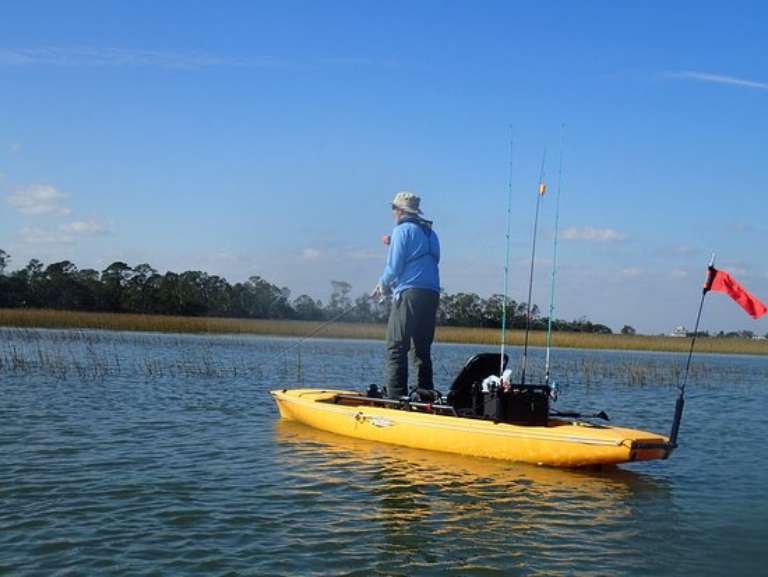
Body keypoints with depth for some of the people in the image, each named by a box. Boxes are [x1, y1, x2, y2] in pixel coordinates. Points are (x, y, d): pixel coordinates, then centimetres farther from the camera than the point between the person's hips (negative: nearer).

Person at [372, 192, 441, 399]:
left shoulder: (402, 230, -3)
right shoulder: (430, 232, 20)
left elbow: (394, 267, -7)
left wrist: (383, 286, 10)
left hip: (409, 295, -8)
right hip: (432, 295, 8)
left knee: (396, 349, -8)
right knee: (423, 350, 12)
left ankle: (396, 398, -15)